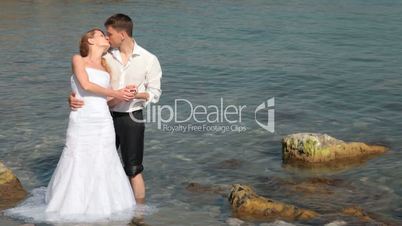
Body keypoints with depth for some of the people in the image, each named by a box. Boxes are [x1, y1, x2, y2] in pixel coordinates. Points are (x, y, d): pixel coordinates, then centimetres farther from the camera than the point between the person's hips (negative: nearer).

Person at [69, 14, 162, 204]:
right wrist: (73, 96, -18)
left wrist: (133, 94, -21)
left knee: (134, 170, 3)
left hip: (131, 117, -3)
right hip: (107, 116, 3)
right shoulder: (106, 56, 1)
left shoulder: (148, 59, -5)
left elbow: (155, 92, -3)